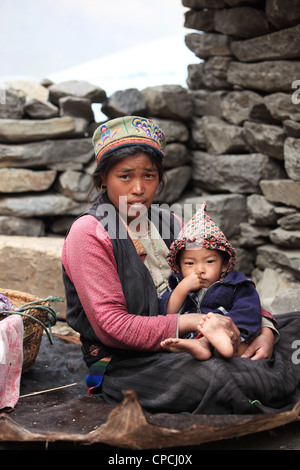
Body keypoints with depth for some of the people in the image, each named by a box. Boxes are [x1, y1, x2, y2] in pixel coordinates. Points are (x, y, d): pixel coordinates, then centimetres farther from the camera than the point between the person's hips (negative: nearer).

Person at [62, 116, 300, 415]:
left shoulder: (168, 223, 11)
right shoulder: (89, 234, -9)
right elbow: (111, 327, -16)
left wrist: (265, 329, -4)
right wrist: (192, 322, -20)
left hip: (180, 350, 6)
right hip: (123, 364, -6)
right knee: (215, 379, -33)